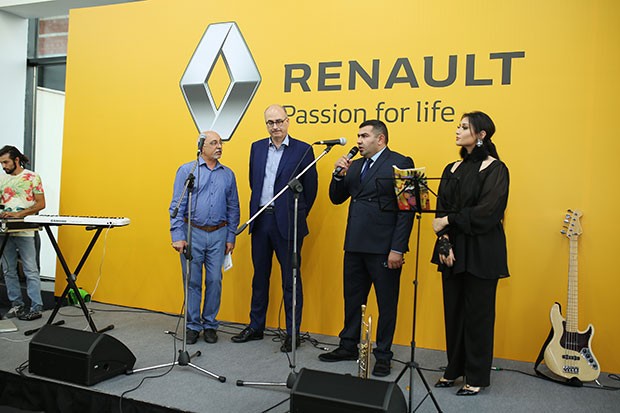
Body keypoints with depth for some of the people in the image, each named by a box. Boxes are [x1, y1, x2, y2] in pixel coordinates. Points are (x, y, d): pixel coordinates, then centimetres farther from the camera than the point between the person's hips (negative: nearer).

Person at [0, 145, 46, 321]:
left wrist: (18, 214, -16)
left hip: (25, 232, -5)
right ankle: (16, 304, 19)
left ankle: (36, 308, 0)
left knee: (31, 271, -3)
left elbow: (41, 204, -6)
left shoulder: (32, 177, -2)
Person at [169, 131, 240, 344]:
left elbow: (233, 207, 11)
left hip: (218, 234, 2)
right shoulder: (186, 170, 1)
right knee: (192, 281, 5)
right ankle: (192, 326, 18)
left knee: (214, 281, 5)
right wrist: (177, 236, -11)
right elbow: (177, 205, -4)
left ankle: (210, 325, 19)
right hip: (193, 233, -2)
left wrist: (231, 237, 6)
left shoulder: (228, 174, 9)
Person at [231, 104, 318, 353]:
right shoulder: (257, 148, 9)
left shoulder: (303, 150, -5)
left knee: (290, 279, 4)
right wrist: (259, 209, 15)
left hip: (287, 223, -5)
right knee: (260, 276, 15)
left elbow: (311, 188, -1)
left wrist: (297, 217, 3)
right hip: (260, 220, 5)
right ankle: (256, 327, 28)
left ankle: (293, 332, 15)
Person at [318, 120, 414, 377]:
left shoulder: (401, 164, -7)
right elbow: (336, 199, 16)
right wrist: (339, 175, -2)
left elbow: (406, 210, -12)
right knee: (352, 298, 17)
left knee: (387, 304, 6)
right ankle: (349, 346, 33)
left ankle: (383, 355, 21)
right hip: (355, 245, 7)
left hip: (384, 247, -7)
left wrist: (398, 249, -17)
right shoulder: (355, 166, 15)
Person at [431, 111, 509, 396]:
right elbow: (442, 210, 5)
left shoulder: (495, 169, -6)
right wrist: (444, 242, -9)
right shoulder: (452, 169, 12)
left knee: (477, 313, 2)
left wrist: (449, 221, -11)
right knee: (453, 311, 10)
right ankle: (454, 369, 25)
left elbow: (487, 212, -16)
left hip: (481, 253, -5)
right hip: (453, 251, 6)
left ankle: (477, 376, 16)